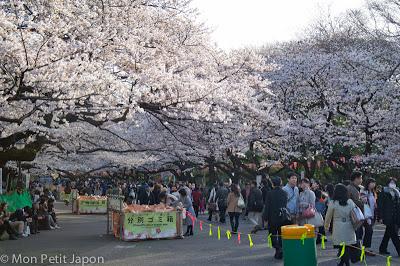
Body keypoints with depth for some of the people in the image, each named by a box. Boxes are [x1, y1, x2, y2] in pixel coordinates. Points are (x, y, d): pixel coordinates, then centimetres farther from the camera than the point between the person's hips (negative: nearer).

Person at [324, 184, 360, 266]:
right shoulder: (350, 202, 2)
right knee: (348, 248, 10)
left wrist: (326, 226, 19)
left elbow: (328, 217, 3)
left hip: (339, 229, -3)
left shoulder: (333, 203, -6)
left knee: (343, 247, 4)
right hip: (349, 228, 3)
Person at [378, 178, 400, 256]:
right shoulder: (383, 193, -4)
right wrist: (382, 216, -12)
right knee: (394, 235, -7)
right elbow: (380, 205, -7)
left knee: (388, 234, 12)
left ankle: (382, 249, 21)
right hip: (388, 217, -6)